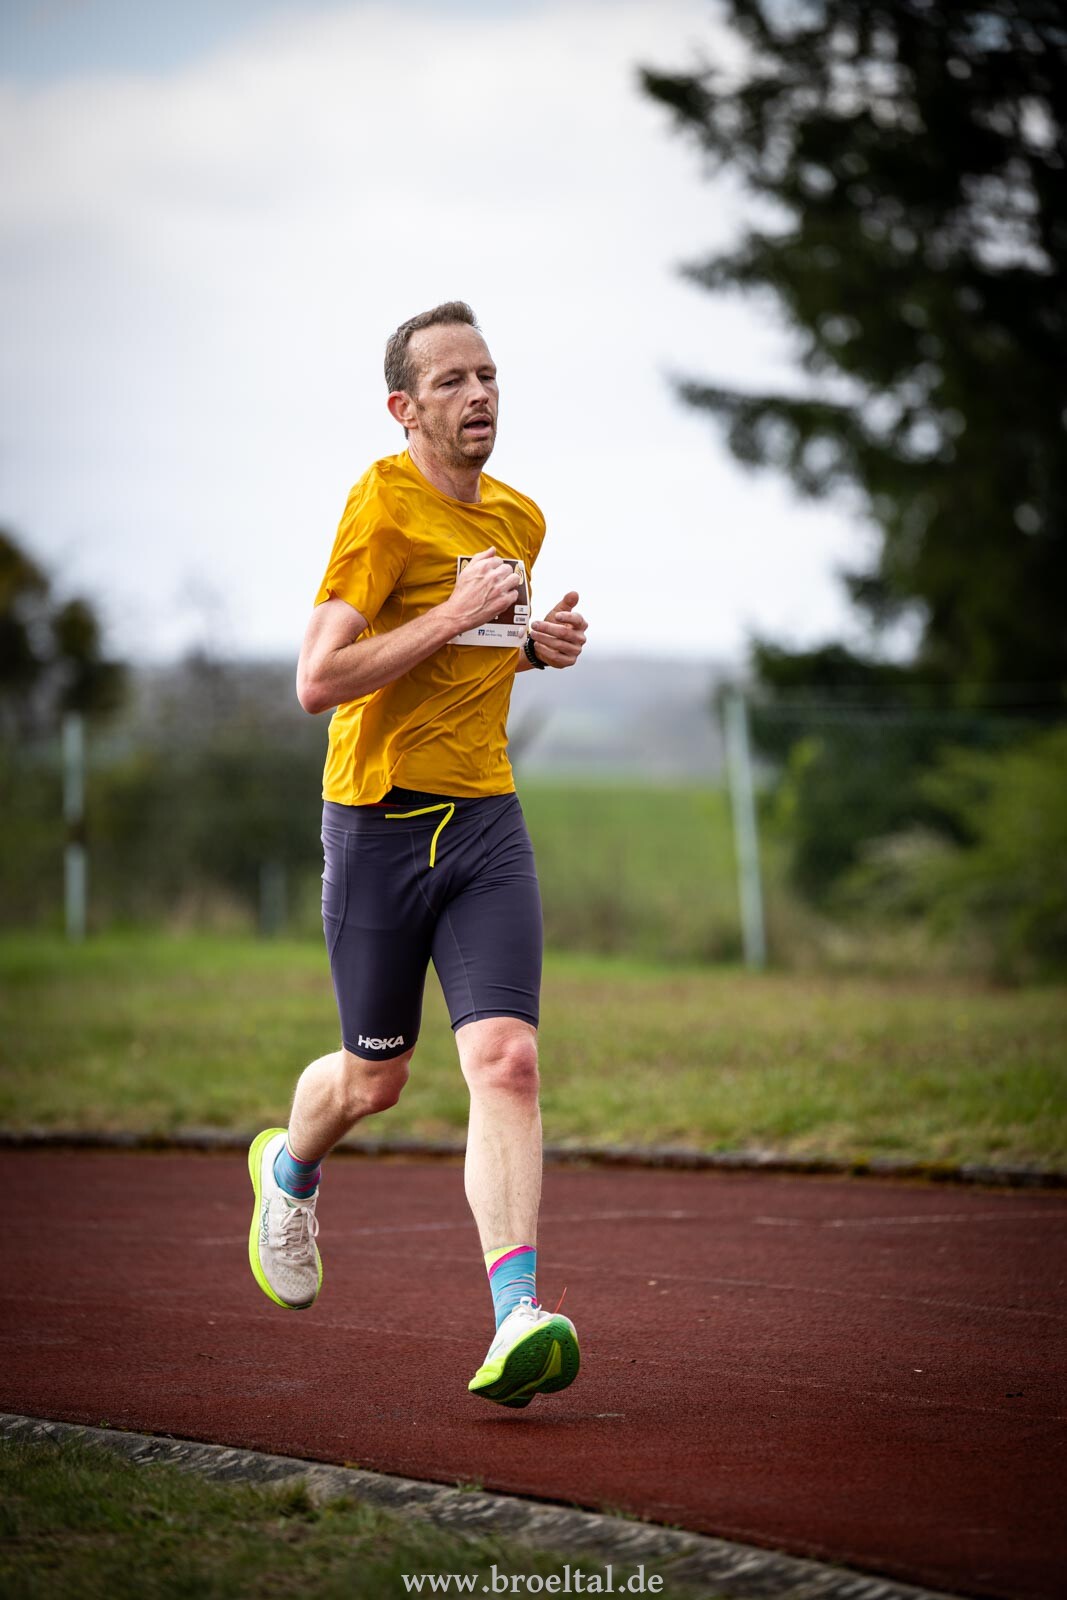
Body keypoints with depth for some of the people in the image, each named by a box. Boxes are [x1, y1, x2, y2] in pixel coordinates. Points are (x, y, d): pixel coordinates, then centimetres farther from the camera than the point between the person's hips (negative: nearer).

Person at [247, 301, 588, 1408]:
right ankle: (290, 1172, 45)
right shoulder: (383, 506, -12)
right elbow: (317, 682, -19)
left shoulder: (519, 519, 11)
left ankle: (517, 1319, -20)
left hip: (486, 820, 4)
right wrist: (454, 616, -21)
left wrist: (536, 642, 9)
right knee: (374, 1078, 10)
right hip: (379, 819, -4)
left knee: (506, 1061, -14)